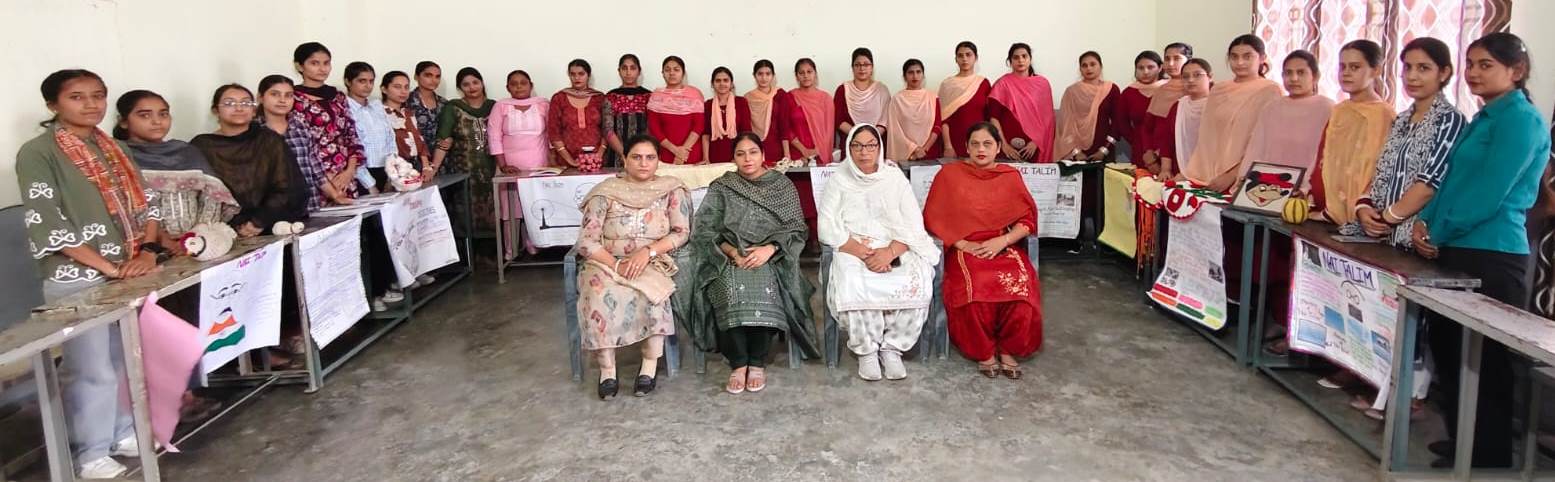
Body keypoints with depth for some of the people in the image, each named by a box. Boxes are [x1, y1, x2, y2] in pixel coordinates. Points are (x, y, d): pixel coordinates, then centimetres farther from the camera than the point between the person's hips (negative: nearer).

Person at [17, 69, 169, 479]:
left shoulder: (114, 149, 12)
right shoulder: (37, 153, -7)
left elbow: (144, 204, 11)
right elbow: (46, 225, -14)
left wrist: (148, 251, -6)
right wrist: (109, 267, -17)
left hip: (129, 272, 6)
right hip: (76, 280, -6)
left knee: (129, 360, 12)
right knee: (92, 369, -1)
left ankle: (125, 432, 28)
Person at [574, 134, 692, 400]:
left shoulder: (672, 189, 3)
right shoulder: (605, 192, -2)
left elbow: (682, 232, -2)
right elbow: (586, 242, -5)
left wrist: (648, 252, -16)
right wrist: (616, 264, -20)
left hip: (653, 264, 0)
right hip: (607, 263, 0)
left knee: (652, 291, -32)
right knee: (600, 294, -32)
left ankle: (650, 365, -17)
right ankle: (607, 368, -20)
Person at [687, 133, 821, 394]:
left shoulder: (782, 186, 12)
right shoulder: (721, 188, 13)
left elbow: (796, 229, 5)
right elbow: (705, 230, 5)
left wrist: (769, 248, -13)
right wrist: (732, 251, -12)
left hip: (771, 259, 0)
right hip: (728, 260, 1)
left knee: (766, 290, -33)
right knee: (730, 290, -33)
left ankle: (757, 363, -19)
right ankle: (738, 363, -21)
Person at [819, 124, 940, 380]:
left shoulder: (896, 178, 11)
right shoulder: (838, 182, 8)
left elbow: (913, 225, 2)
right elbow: (829, 228, -3)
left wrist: (890, 252, -17)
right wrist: (863, 253, -17)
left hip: (897, 251, 1)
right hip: (853, 252, -1)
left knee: (916, 283, -30)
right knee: (853, 286, -35)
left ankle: (891, 348, -14)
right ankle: (866, 350, -16)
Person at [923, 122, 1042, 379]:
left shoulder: (1011, 176, 11)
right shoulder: (950, 174, 6)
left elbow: (1027, 220, 6)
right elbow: (934, 218, 1)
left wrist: (1002, 241, -12)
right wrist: (963, 244, -11)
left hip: (1005, 247, 2)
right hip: (965, 249, -1)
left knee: (1019, 288, -31)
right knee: (975, 290, -34)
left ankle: (1008, 349, -8)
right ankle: (983, 351, -11)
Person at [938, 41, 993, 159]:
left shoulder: (984, 83, 7)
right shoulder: (947, 84, 1)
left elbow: (990, 115, 8)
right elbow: (943, 118, -4)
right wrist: (947, 146, -12)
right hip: (955, 141, -2)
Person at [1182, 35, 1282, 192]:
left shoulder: (1270, 91, 1)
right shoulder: (1218, 90, 16)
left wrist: (1232, 175, -14)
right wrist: (1188, 173, 7)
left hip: (1243, 179, -5)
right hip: (1207, 176, 5)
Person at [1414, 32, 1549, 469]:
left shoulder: (1521, 120, -11)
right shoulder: (1484, 119, 17)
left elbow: (1489, 193, -18)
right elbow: (1453, 180, 17)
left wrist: (1437, 234, -11)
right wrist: (1425, 221, 1)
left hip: (1491, 257, -9)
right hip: (1457, 252, 9)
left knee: (1485, 364, -1)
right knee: (1448, 348, 16)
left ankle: (1488, 458, 11)